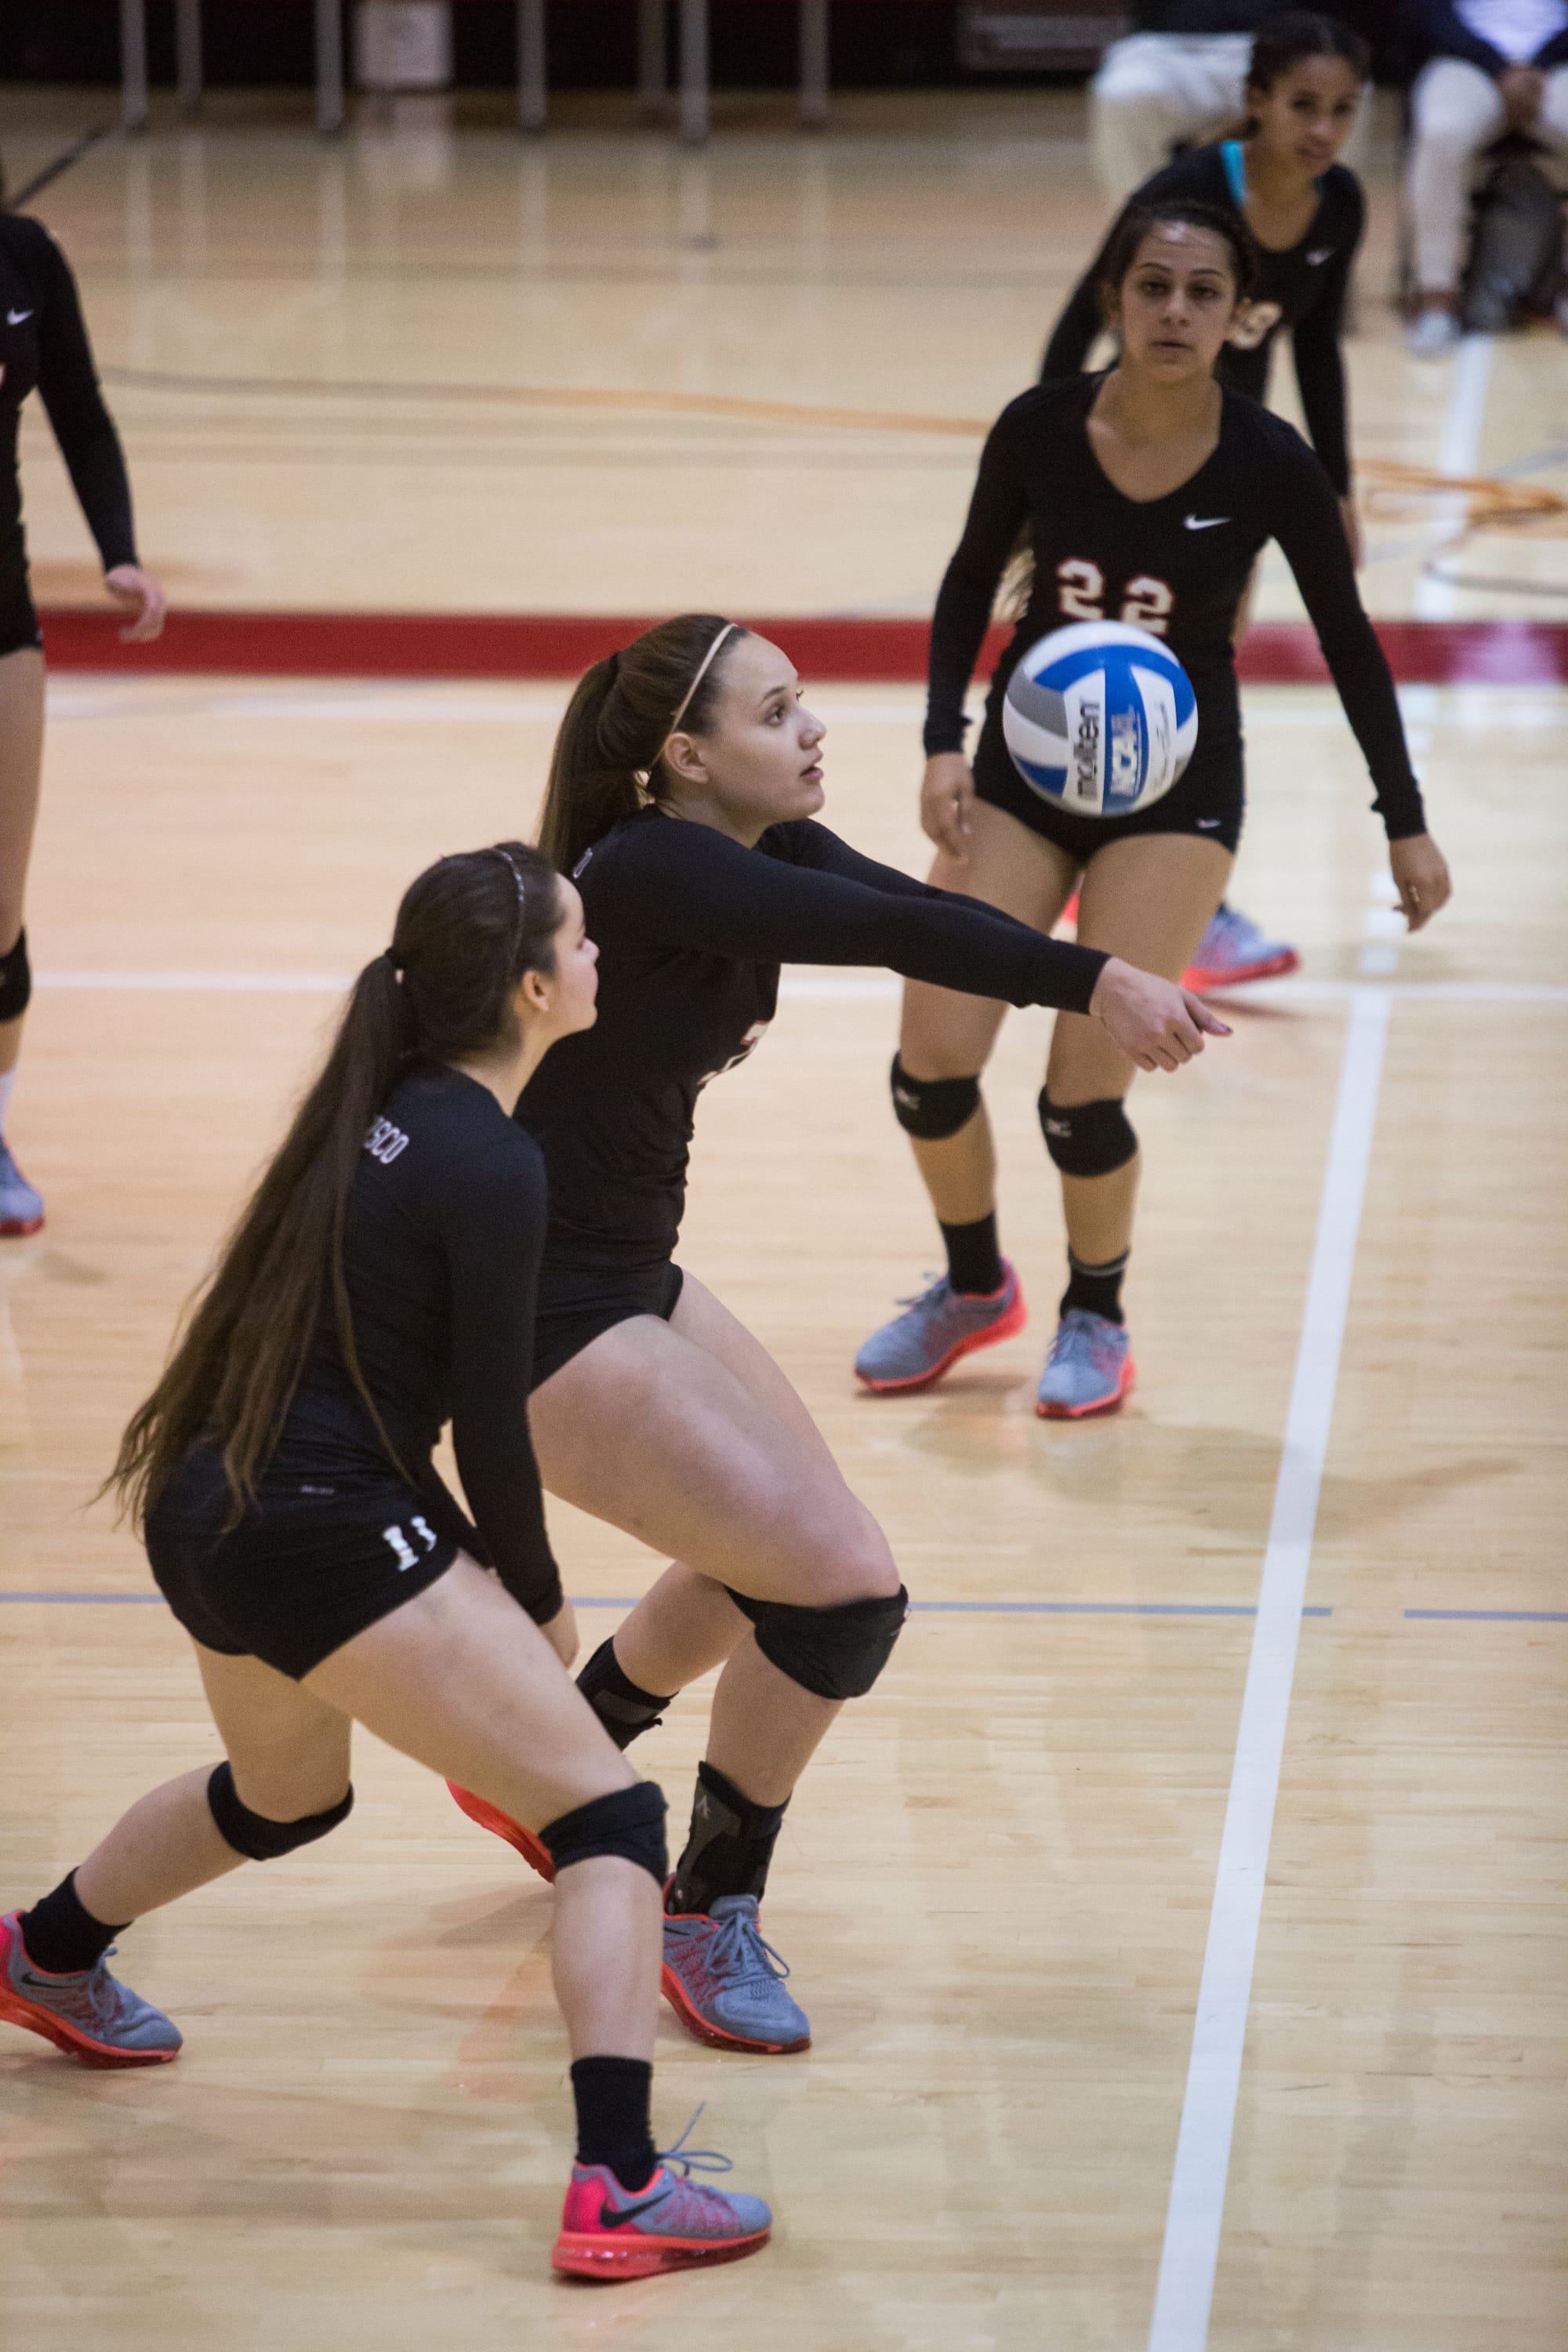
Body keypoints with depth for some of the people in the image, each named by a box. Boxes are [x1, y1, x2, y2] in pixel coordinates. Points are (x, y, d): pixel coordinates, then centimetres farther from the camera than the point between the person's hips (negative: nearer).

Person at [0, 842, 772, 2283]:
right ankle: (619, 2189, -18)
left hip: (208, 1508, 9)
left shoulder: (385, 1109, 9)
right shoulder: (493, 1167, -15)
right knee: (611, 1814, -7)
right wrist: (540, 1602, 4)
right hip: (327, 1538, -9)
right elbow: (492, 1428, -10)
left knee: (285, 1796, 36)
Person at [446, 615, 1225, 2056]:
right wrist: (1093, 981, -47)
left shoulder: (770, 852, 4)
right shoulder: (650, 873, -24)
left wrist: (1110, 990, -31)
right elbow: (893, 932, -38)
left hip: (630, 1276, 10)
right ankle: (710, 1918, 8)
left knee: (777, 1558, 25)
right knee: (846, 1588, -11)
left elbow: (910, 917, -14)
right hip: (542, 1320, -10)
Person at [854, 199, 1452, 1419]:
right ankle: (976, 1286, 25)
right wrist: (944, 744, -6)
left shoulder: (1269, 465, -16)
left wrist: (1407, 825, 0)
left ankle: (1097, 1317, 19)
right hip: (1024, 768, 2)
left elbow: (1348, 640, -3)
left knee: (1083, 1092, -11)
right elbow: (972, 579, 5)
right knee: (931, 1063, -5)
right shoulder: (1040, 429, -12)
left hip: (1176, 791, -2)